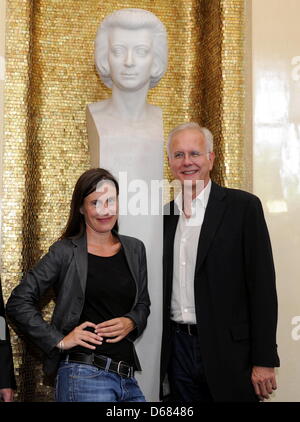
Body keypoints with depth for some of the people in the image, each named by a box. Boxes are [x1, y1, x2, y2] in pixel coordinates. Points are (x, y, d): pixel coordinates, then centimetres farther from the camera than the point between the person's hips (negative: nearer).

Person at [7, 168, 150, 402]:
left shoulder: (134, 249, 11)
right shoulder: (66, 252, -3)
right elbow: (18, 302, -3)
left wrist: (131, 322, -3)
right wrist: (58, 340, -9)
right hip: (84, 375, -5)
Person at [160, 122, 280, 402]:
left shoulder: (243, 206, -6)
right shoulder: (165, 214, 9)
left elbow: (262, 285, -9)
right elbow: (163, 289, 13)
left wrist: (264, 360, -12)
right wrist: (158, 359, 11)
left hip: (228, 352, -4)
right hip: (177, 350, 5)